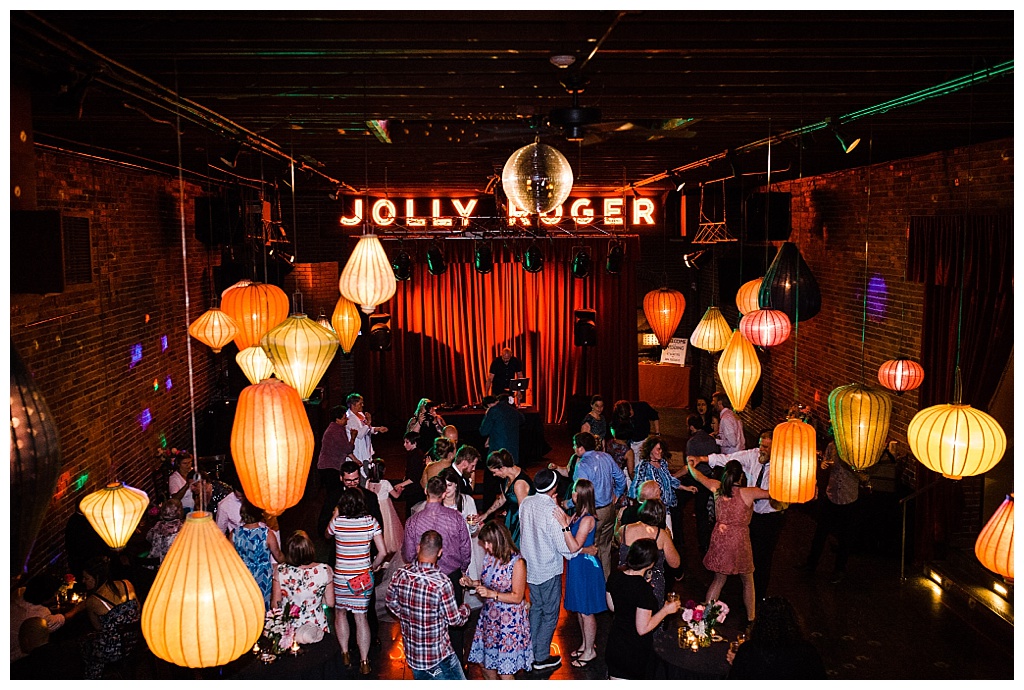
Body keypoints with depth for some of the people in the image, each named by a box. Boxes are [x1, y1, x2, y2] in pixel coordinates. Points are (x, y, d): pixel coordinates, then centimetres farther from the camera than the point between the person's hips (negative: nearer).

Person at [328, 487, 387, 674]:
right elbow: (383, 552, -5)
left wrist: (335, 515, 19)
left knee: (340, 612, 20)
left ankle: (345, 654, 26)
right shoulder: (371, 522, -8)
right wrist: (373, 567, 10)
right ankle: (364, 662, 9)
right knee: (361, 617, 7)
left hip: (340, 577, -1)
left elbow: (327, 533, 14)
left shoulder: (337, 522, -11)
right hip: (363, 576, 1)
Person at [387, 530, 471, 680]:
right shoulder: (441, 583, -26)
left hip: (411, 651, 6)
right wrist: (465, 609, 6)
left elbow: (391, 602, 9)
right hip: (438, 656, -6)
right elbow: (455, 620, -15)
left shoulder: (400, 575, -10)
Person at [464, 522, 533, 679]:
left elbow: (517, 597, -17)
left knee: (504, 672, 0)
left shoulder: (517, 562, -17)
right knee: (485, 665, 14)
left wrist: (492, 594, -25)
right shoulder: (489, 557, 3)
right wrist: (472, 583, -1)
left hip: (509, 621, -7)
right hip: (489, 617, 7)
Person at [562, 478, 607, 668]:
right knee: (579, 609, 21)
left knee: (586, 611, 6)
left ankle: (590, 651, 22)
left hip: (585, 567, -9)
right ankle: (586, 644, 38)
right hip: (576, 566, 9)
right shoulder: (577, 514, 2)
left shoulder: (587, 519, -24)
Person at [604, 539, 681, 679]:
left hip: (614, 645, 6)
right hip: (636, 651, -6)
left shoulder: (614, 577, -8)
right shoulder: (644, 589, -28)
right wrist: (666, 610, -13)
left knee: (616, 681, 20)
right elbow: (643, 629, -25)